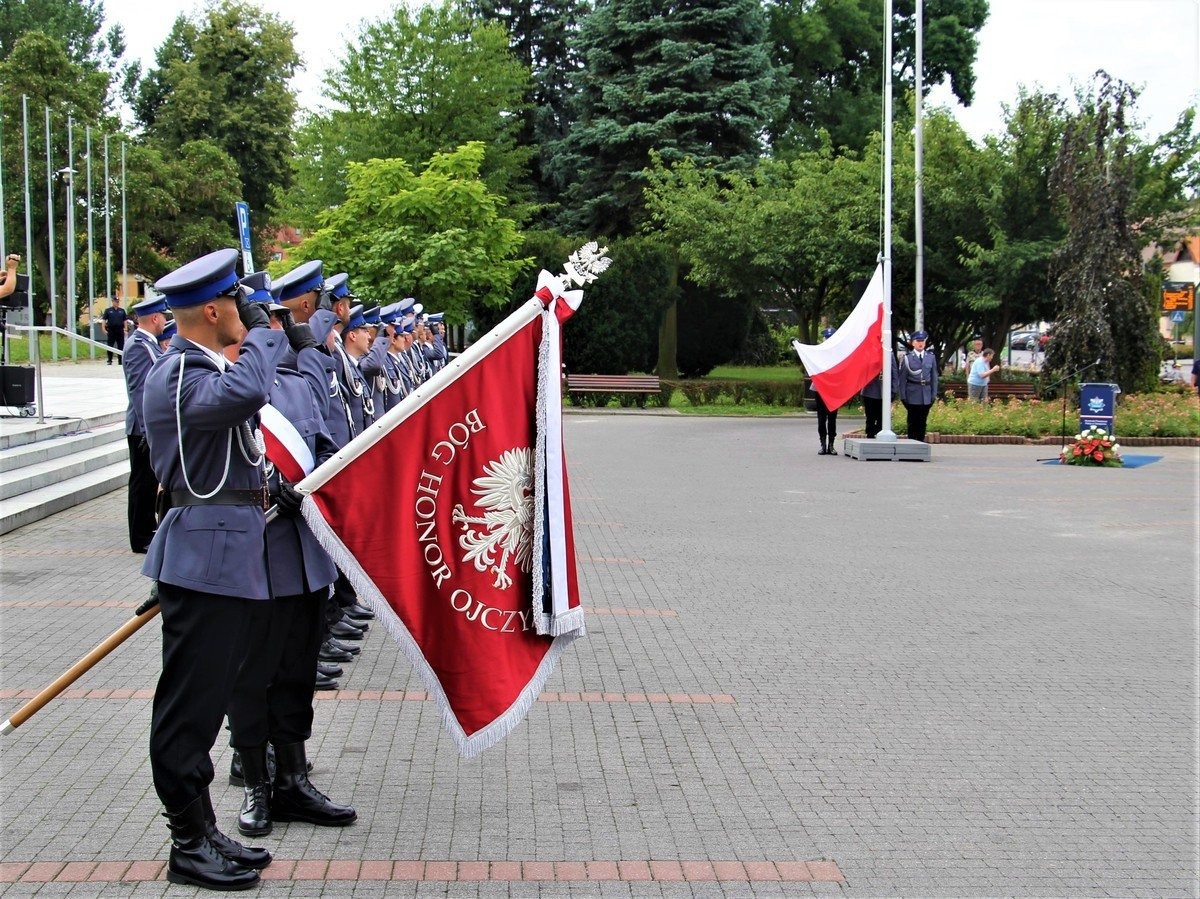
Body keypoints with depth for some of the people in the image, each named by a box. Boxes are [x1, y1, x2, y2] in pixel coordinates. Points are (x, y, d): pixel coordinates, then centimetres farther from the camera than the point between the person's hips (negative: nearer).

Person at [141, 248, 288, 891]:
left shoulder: (205, 367, 16)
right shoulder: (175, 377, -17)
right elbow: (243, 393, -36)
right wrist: (260, 330, -20)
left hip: (229, 555, 10)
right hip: (205, 555, -10)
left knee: (207, 698, 16)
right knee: (189, 702, -1)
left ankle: (203, 832, 26)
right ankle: (189, 846, 8)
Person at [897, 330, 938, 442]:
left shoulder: (931, 357, 8)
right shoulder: (907, 358, -1)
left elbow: (934, 377, 11)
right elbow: (902, 378, -1)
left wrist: (934, 394, 6)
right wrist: (902, 396, -5)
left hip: (926, 395, 3)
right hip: (912, 395, -3)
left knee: (922, 421, 7)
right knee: (912, 421, 0)